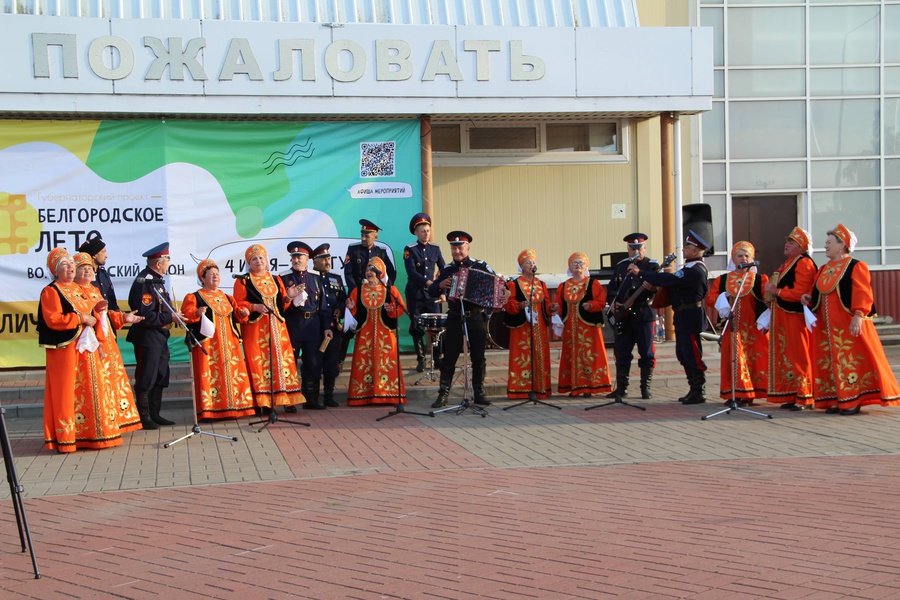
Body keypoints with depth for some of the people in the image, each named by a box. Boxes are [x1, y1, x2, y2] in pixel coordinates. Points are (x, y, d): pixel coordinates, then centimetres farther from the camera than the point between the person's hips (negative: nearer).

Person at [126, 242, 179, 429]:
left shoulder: (157, 280, 12)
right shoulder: (145, 282, -19)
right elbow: (145, 315, -25)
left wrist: (173, 315, 7)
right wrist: (169, 318, -20)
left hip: (160, 336, 10)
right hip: (147, 338, -10)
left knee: (160, 377, 15)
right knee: (146, 379, -1)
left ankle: (154, 414, 24)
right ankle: (144, 418, 7)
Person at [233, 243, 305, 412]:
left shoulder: (275, 280, 17)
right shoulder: (243, 281, 3)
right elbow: (238, 304, -4)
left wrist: (288, 298, -3)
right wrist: (254, 307, -18)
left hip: (276, 326, 4)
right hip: (255, 327, -4)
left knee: (281, 359, -1)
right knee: (259, 361, -8)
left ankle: (287, 399, 2)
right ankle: (263, 402, -5)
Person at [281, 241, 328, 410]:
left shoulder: (315, 278, 11)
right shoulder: (284, 278, 2)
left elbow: (323, 304, 11)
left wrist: (326, 326, 6)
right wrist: (292, 299, -20)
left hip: (313, 325, 3)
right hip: (292, 326, -3)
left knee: (313, 363, 5)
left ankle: (311, 399, 14)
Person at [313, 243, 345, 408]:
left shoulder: (336, 278, 18)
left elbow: (344, 299, 19)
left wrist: (339, 310, -2)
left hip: (334, 327, 5)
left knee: (332, 363, 5)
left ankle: (329, 396, 13)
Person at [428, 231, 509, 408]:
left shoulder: (481, 266, 1)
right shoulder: (447, 270, 6)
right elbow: (431, 291, 4)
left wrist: (506, 292, -22)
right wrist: (440, 285, -17)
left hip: (477, 318, -1)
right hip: (455, 319, 1)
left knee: (478, 358, 6)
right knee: (449, 358, 1)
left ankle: (479, 393, 16)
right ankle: (443, 394, 7)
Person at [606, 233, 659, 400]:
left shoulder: (652, 266, 0)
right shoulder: (621, 266, 12)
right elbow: (612, 287, 16)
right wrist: (612, 302, -1)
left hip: (644, 314, -4)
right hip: (623, 316, 4)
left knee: (647, 353, 0)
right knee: (621, 353, 6)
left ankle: (646, 387, 8)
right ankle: (621, 387, 14)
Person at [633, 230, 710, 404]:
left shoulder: (694, 271, -22)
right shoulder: (696, 267, 13)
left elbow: (667, 279, -25)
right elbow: (675, 281, 14)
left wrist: (640, 272, -19)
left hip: (689, 317, -11)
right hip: (685, 317, 11)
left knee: (692, 355, -4)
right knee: (684, 354, 15)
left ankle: (699, 393, 3)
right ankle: (695, 390, 22)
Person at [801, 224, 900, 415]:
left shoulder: (855, 267, -7)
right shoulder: (823, 270, 16)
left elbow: (862, 294, -15)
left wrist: (858, 316, -25)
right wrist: (810, 299, 3)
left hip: (848, 324, -7)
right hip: (826, 326, 8)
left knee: (853, 361, -6)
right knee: (830, 363, 7)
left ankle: (854, 401, -2)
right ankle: (837, 400, 13)